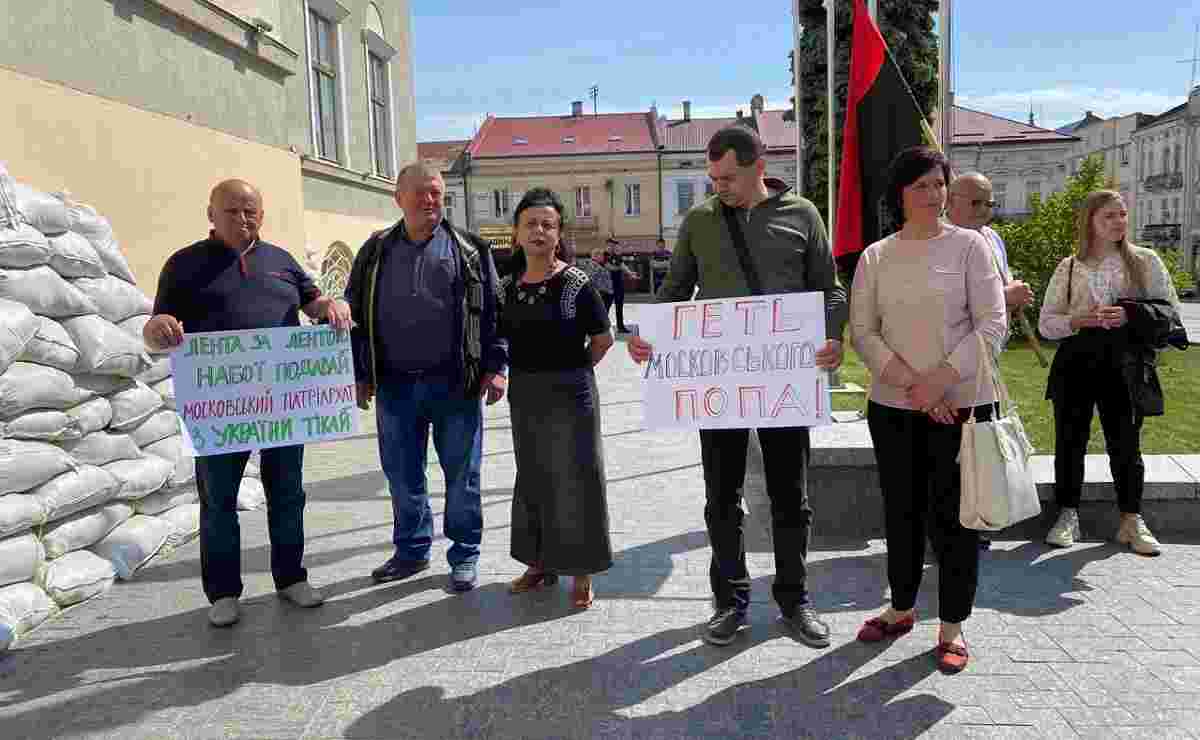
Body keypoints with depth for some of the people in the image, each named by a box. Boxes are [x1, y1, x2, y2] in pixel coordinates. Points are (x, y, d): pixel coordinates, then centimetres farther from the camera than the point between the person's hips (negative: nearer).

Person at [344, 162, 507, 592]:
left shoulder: (469, 250, 3)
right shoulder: (376, 252, 8)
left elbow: (492, 310, 1)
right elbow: (356, 313, 11)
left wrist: (495, 366, -6)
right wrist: (361, 374, 7)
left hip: (456, 384, -2)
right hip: (395, 385, 3)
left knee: (462, 475, 6)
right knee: (402, 476, 12)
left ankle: (464, 556, 21)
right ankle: (411, 551, 29)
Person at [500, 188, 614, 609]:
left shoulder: (576, 283, -10)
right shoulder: (508, 286, 4)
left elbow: (602, 339, -6)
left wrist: (570, 371, -2)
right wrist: (533, 372, 4)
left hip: (570, 395, -5)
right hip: (523, 397, 5)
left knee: (574, 480, 2)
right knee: (532, 479, 15)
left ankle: (581, 572, 17)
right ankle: (540, 563, 31)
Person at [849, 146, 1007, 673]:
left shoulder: (969, 246, -1)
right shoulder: (875, 257, 5)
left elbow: (992, 325, -6)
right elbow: (862, 332, 0)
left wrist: (939, 381, -15)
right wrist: (910, 384, -13)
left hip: (961, 403, -2)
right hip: (893, 406, 2)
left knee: (952, 516, 2)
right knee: (902, 511, 12)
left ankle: (952, 627, 17)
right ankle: (901, 609, 29)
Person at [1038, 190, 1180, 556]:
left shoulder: (1146, 261, 4)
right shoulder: (1068, 268, 5)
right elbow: (1045, 324, 5)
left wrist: (1131, 316, -14)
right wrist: (1079, 320, -14)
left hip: (1124, 361, 0)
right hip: (1075, 361, 1)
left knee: (1125, 441, 4)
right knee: (1070, 440, 5)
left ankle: (1132, 521, 18)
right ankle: (1068, 515, 18)